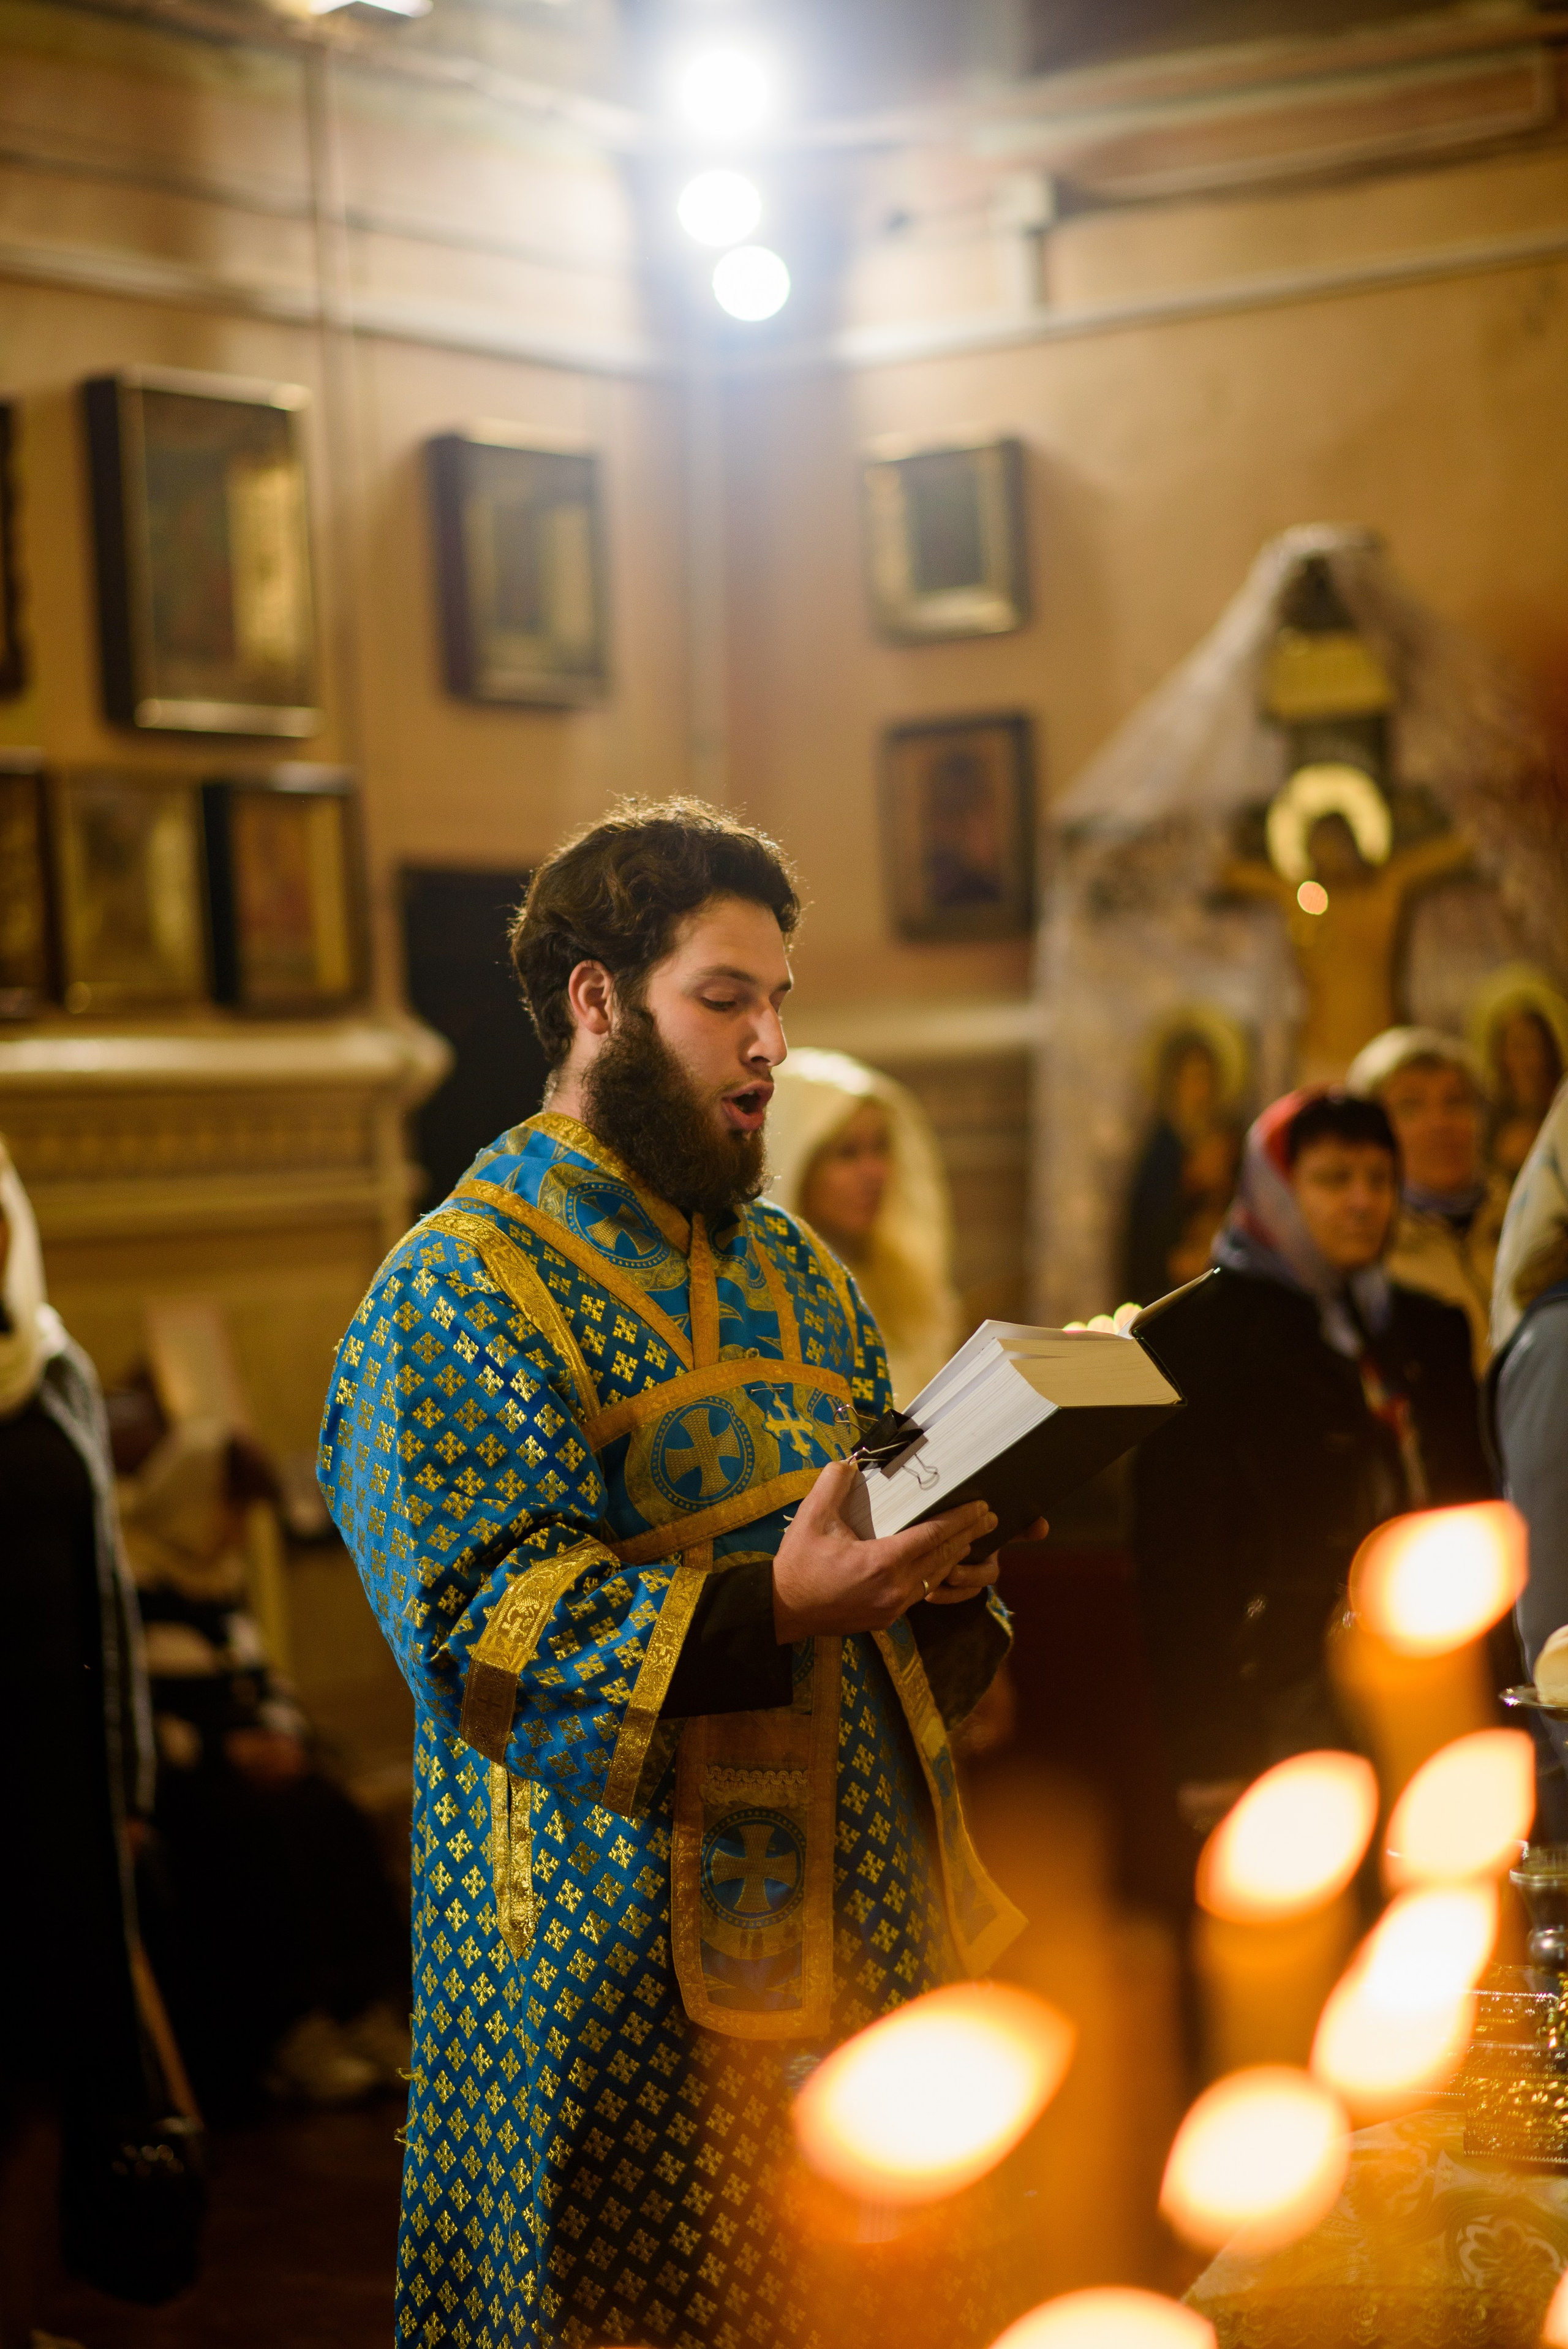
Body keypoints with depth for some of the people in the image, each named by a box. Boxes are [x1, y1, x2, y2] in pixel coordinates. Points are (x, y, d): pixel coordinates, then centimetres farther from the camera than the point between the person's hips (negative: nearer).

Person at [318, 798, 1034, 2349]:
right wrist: (771, 1609, -31)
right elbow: (480, 1621, -18)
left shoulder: (795, 1271, 17)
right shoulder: (462, 1288, -7)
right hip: (621, 1957, -6)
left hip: (851, 1917, 7)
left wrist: (946, 1565, -7)